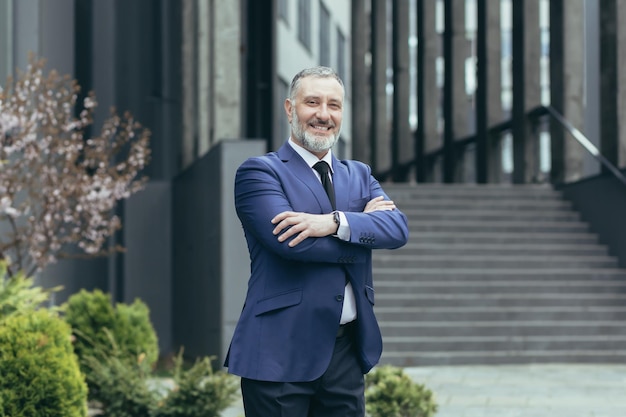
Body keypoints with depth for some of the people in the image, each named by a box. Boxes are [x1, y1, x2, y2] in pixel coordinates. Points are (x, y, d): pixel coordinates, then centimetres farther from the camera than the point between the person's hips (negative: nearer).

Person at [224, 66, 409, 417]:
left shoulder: (359, 175, 16)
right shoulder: (259, 172, -2)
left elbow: (398, 228, -2)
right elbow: (290, 242, -18)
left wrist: (335, 223, -19)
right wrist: (362, 223, -5)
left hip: (348, 349, 5)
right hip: (282, 351, -5)